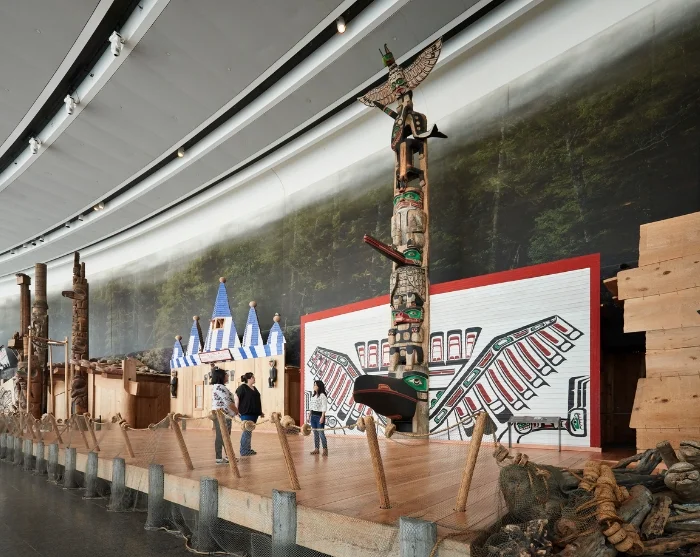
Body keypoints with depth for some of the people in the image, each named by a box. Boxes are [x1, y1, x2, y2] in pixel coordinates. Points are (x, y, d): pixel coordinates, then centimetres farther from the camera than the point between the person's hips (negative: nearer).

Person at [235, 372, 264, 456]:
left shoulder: (254, 388, 16)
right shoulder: (242, 387, -7)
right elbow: (237, 398, -11)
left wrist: (260, 412, 21)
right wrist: (236, 410, -15)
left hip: (254, 413, 8)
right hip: (246, 413, -8)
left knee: (249, 431, 12)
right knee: (247, 431, -6)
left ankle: (248, 449, 18)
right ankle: (244, 451, -1)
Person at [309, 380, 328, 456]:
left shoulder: (322, 395, -10)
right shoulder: (313, 395, 14)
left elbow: (324, 407, -15)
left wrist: (322, 417, -19)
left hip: (319, 415, -8)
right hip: (313, 416, 8)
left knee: (321, 433, -7)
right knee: (315, 433, 10)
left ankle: (325, 449, 2)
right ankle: (316, 449, 15)